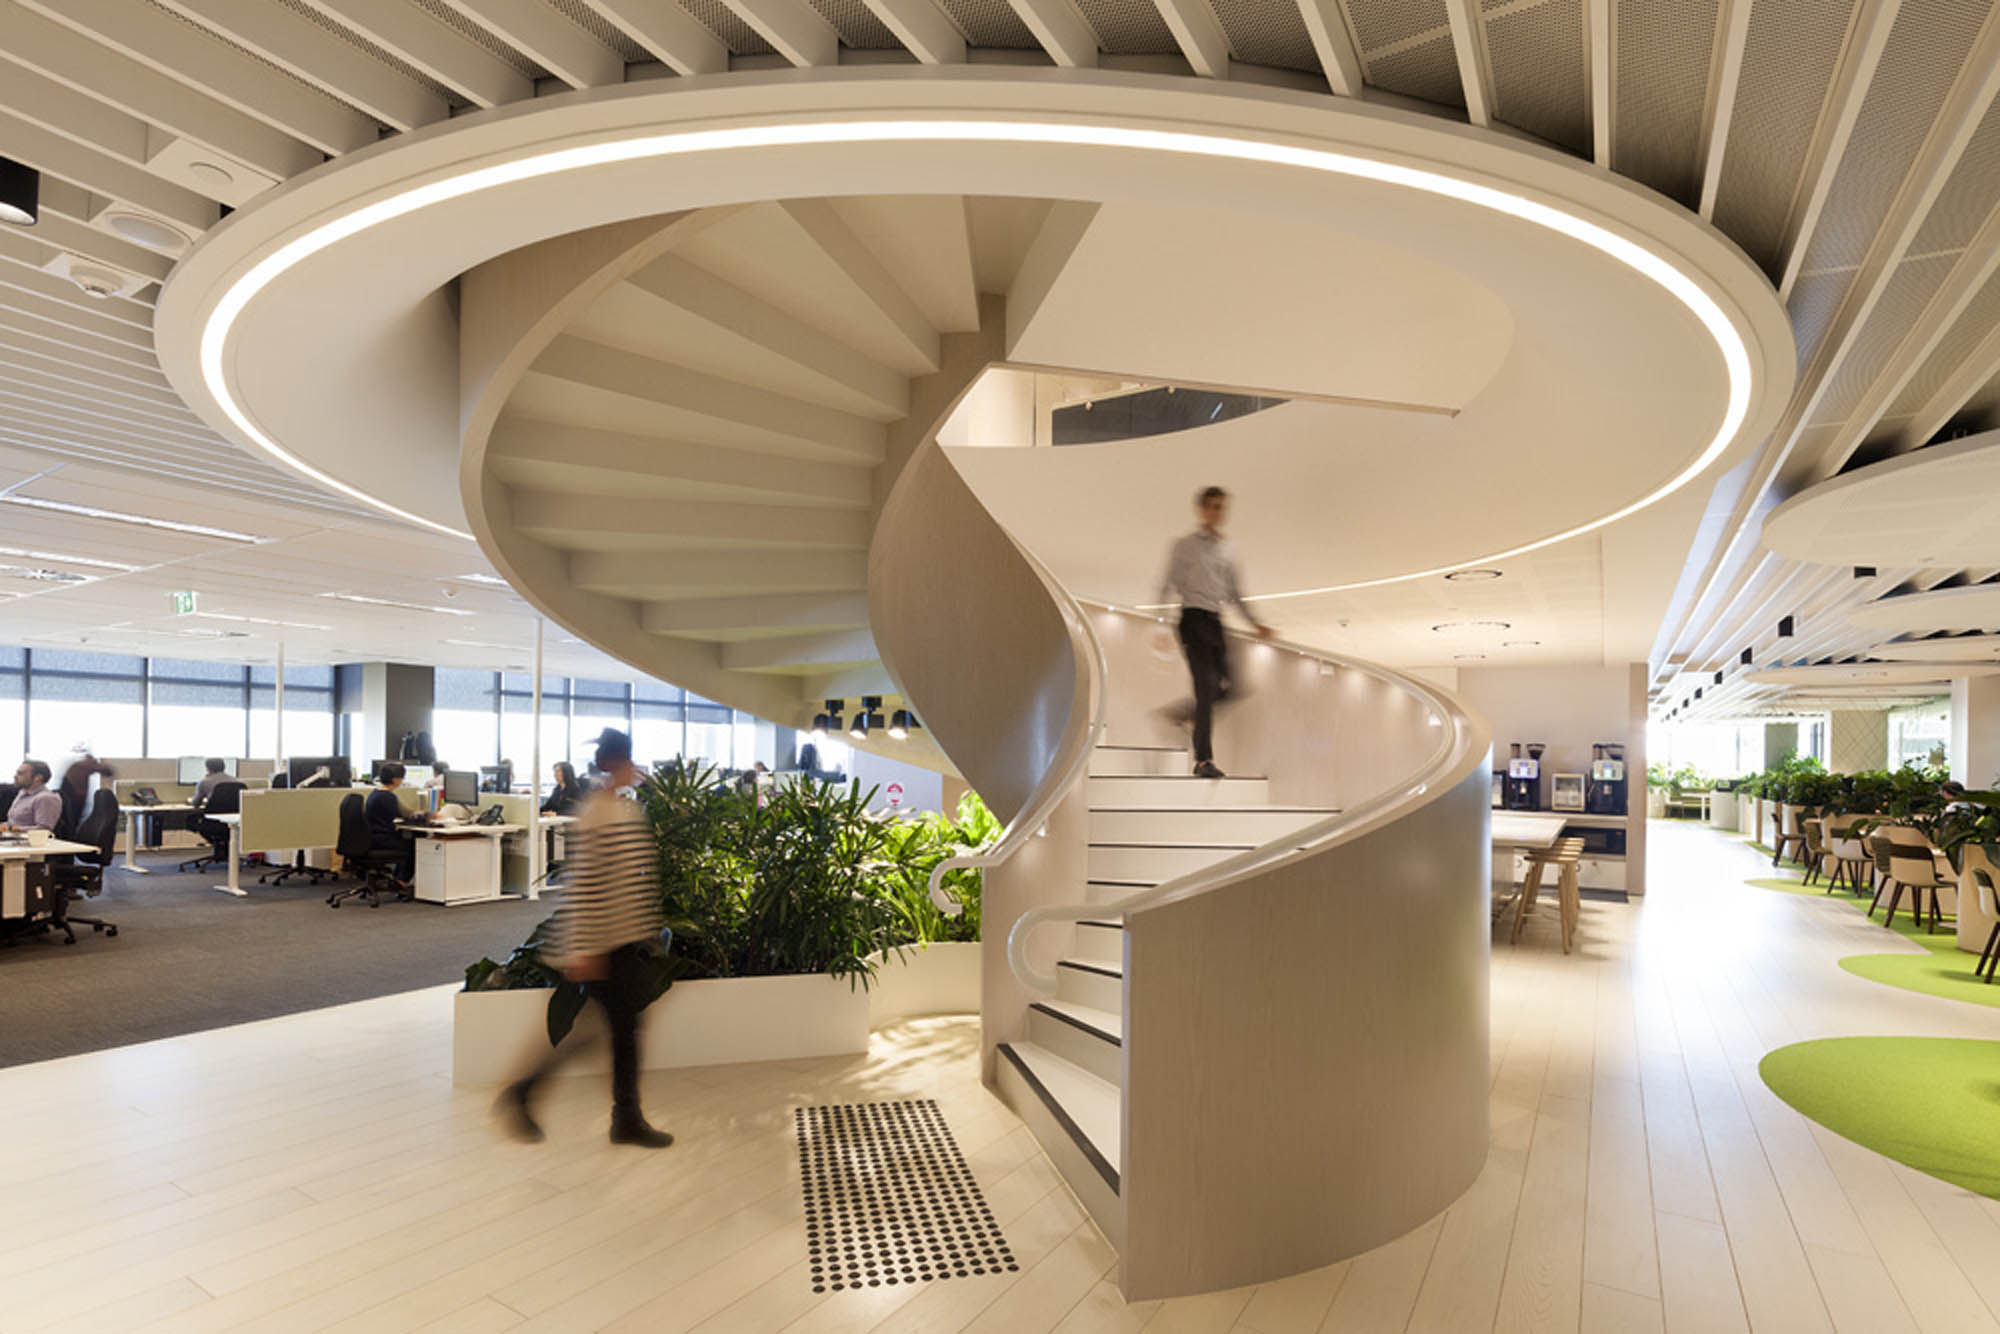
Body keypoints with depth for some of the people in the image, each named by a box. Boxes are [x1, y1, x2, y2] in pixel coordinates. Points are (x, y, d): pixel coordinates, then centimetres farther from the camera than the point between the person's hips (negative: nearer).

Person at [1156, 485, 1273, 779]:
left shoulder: (1227, 552, 18)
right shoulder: (1184, 546, 3)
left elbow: (1235, 593, 24)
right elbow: (1167, 586, 0)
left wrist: (1256, 623, 15)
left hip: (1216, 621, 6)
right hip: (1194, 618, -6)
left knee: (1222, 689, 0)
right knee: (1206, 686, -14)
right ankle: (1203, 760, -10)